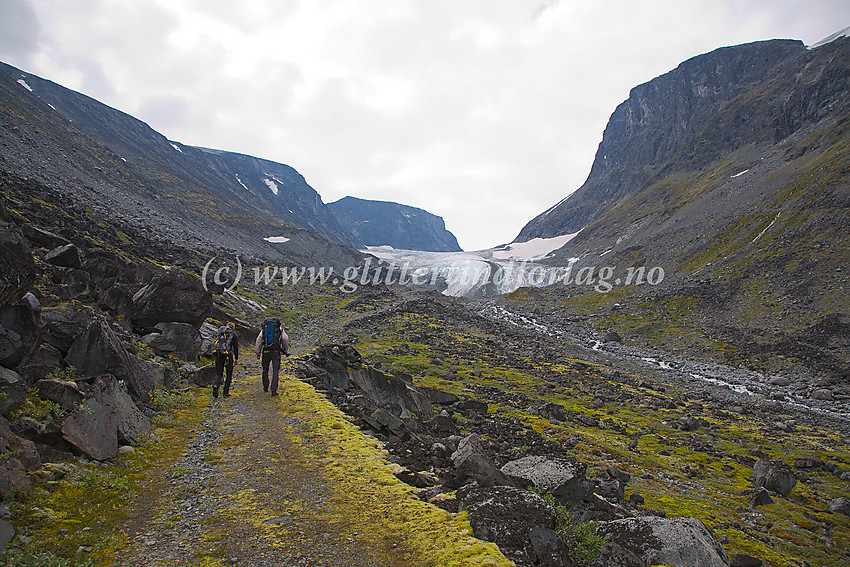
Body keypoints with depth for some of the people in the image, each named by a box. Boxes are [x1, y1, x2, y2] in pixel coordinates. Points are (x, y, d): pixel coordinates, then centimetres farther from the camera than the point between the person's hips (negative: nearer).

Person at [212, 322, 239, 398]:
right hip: (228, 355, -4)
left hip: (218, 355, 4)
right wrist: (236, 358, 7)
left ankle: (216, 385, -23)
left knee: (218, 373, 8)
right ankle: (226, 392, 9)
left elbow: (216, 344, 18)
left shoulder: (221, 334, 17)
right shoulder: (233, 335, 3)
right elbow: (235, 348, -1)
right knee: (229, 374, 10)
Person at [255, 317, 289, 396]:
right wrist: (285, 351, 25)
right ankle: (274, 390, -10)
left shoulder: (263, 329, 13)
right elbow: (285, 340, 11)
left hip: (266, 352, 2)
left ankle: (266, 387, 31)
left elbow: (258, 341, 8)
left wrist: (258, 353, 12)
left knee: (265, 370, 20)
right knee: (276, 371, -1)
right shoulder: (280, 329, 10)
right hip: (276, 352, -2)